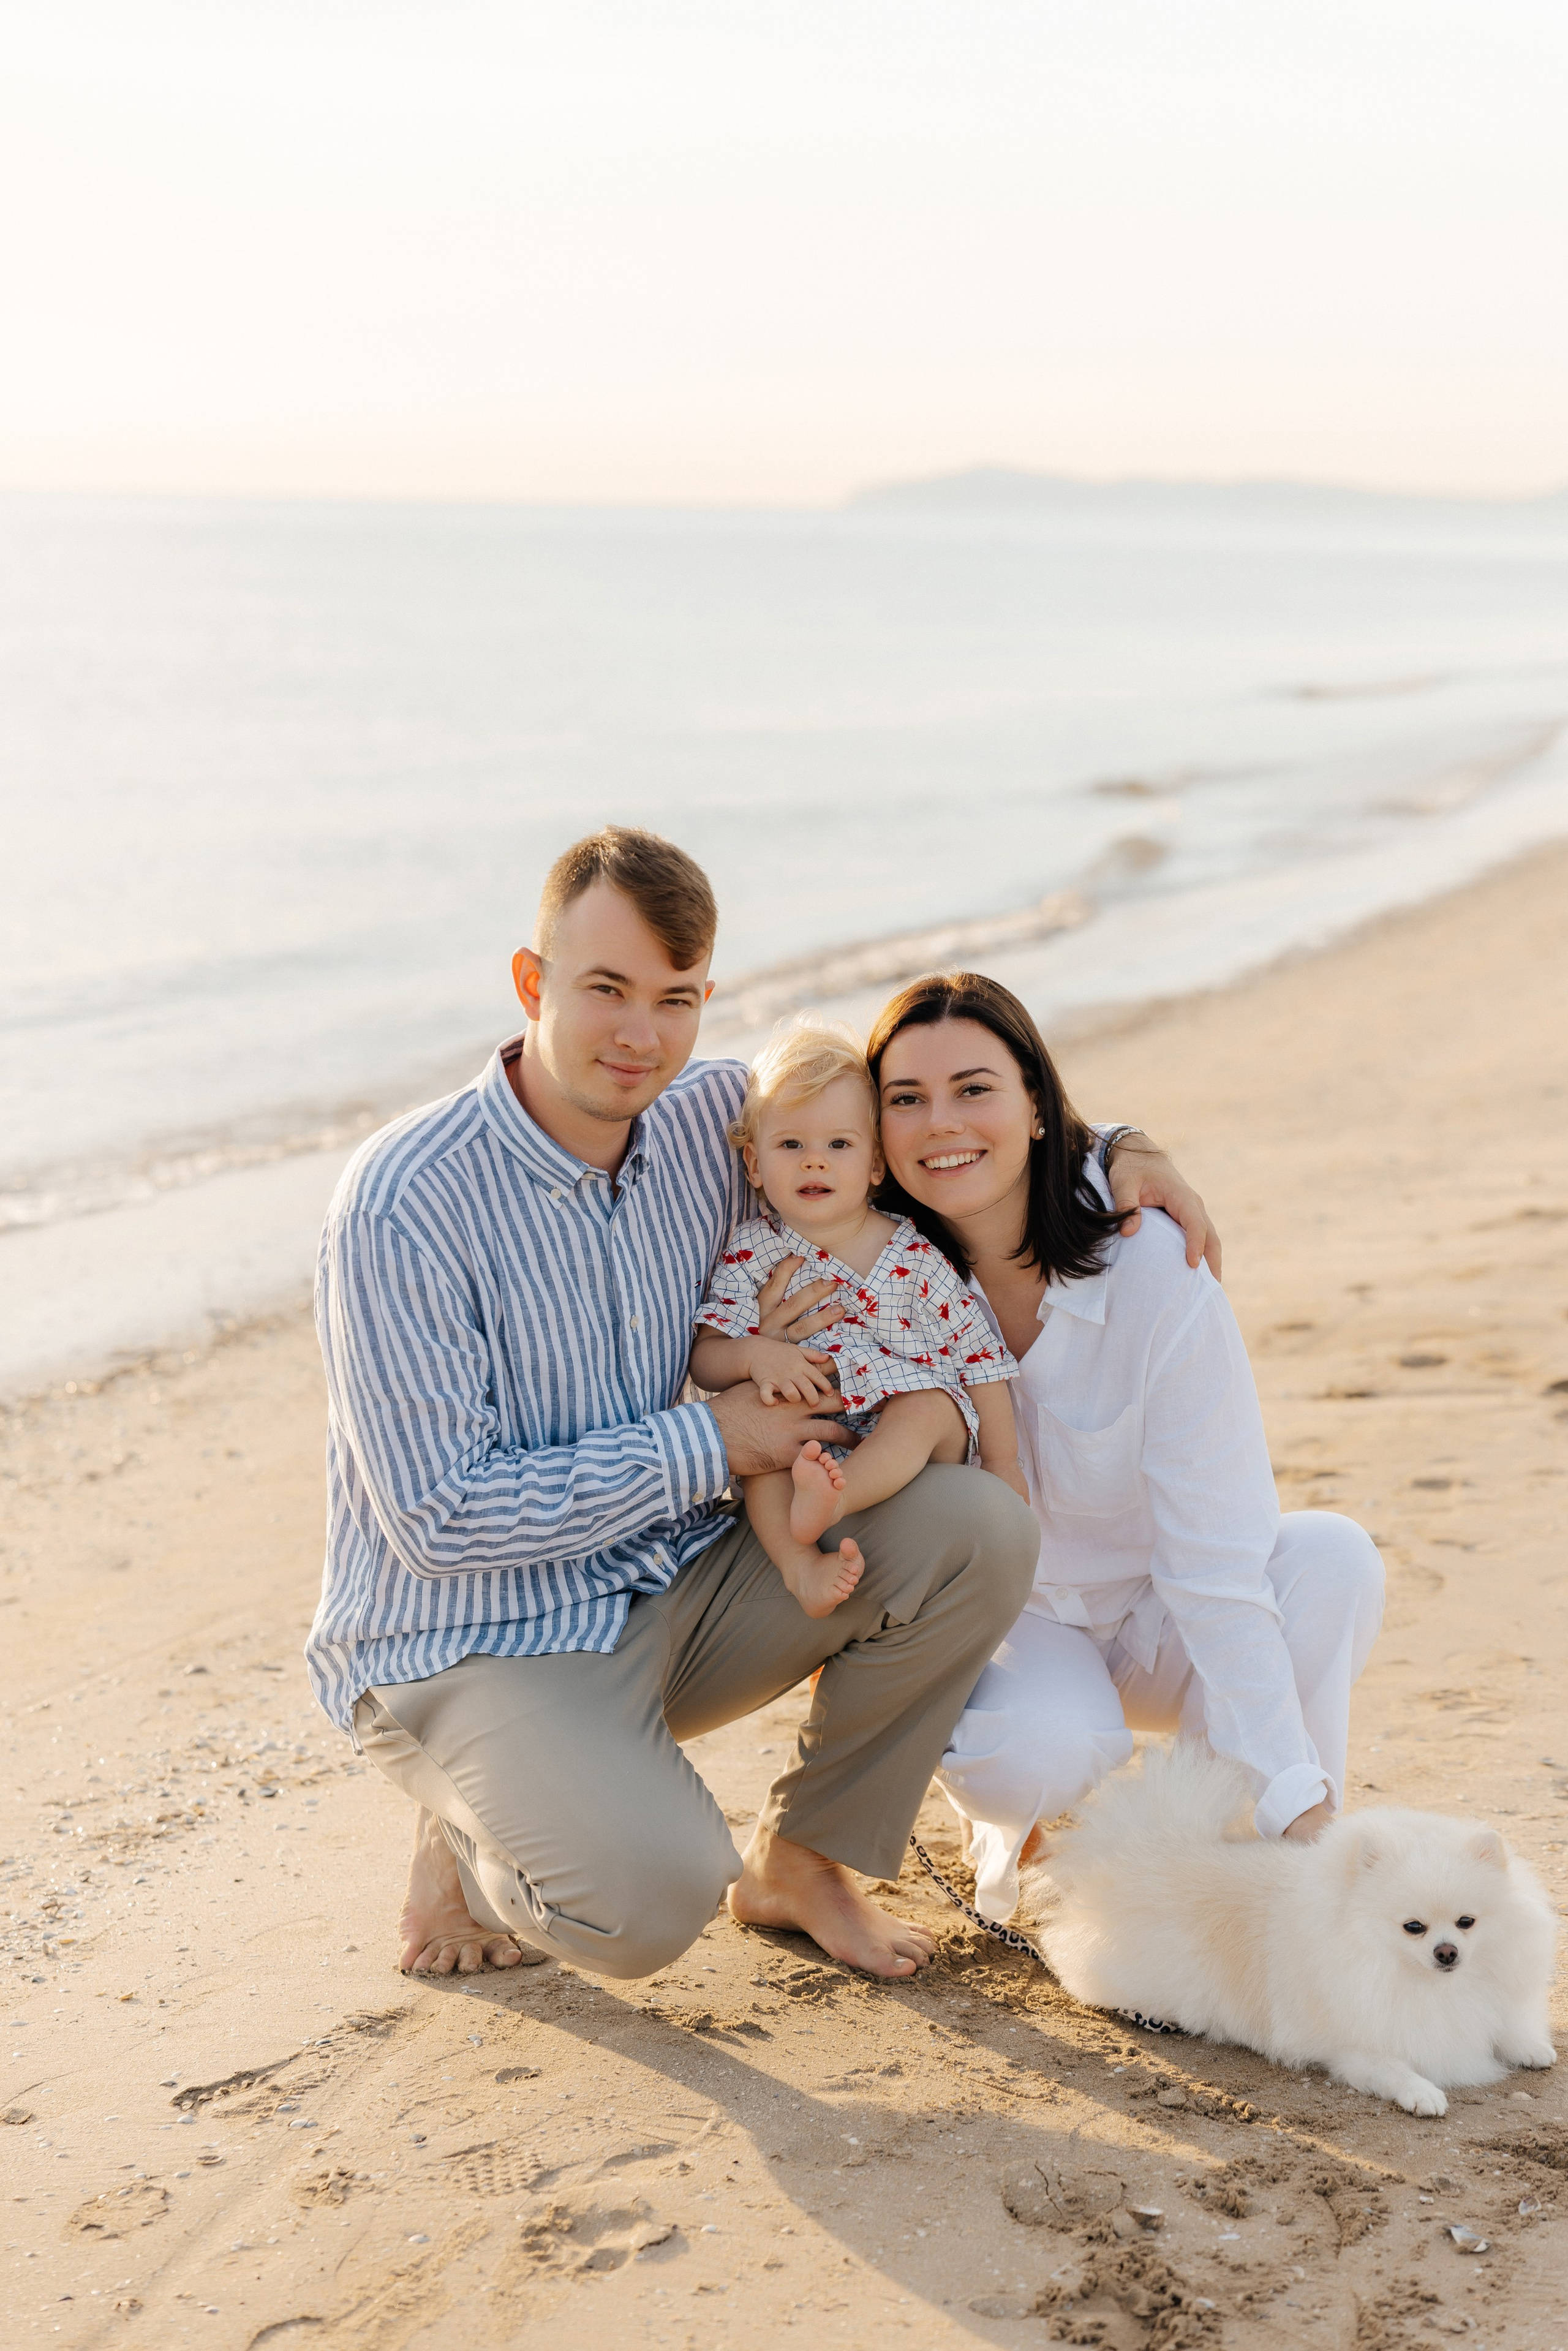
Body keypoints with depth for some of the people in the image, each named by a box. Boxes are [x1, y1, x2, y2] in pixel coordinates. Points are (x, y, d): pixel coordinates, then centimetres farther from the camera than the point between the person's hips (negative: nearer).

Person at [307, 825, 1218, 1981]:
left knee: (978, 1530, -11)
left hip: (673, 1596, 7)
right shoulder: (402, 1210, -22)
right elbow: (439, 1518, -22)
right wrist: (711, 1443, -18)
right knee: (653, 1893, -32)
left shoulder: (709, 1117, -3)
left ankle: (801, 1860, 8)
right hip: (469, 1647, -6)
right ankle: (471, 1840, 5)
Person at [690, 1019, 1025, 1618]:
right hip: (794, 1448, 2)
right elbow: (703, 1359, -4)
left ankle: (830, 1498, -53)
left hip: (906, 1448, -1)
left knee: (930, 1406, -29)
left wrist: (1002, 1465, -2)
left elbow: (976, 1355, 2)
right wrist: (754, 1355, -26)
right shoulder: (751, 1252, 1)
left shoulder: (916, 1257, -1)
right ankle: (799, 1562, -39)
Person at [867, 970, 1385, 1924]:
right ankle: (1018, 1816, 3)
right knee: (1039, 1751, -35)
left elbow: (1216, 1561, -25)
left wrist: (1295, 1806, -31)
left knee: (1332, 1556, -30)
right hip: (1005, 1621, 0)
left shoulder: (1156, 1275, -23)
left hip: (1159, 1628, 0)